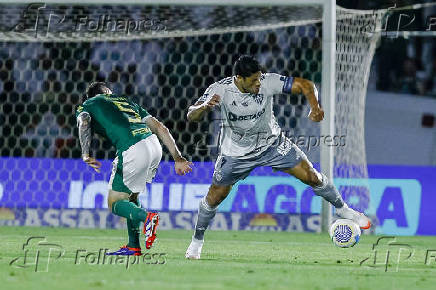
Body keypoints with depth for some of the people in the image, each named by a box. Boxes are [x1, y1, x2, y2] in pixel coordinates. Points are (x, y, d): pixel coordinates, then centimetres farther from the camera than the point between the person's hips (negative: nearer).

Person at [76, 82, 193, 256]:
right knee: (130, 196, 26)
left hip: (131, 151, -6)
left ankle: (146, 217, -21)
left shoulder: (86, 105, 21)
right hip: (155, 146, 6)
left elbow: (84, 122, -5)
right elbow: (161, 128, 24)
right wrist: (178, 159, 22)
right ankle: (133, 246, 20)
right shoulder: (126, 101, 33)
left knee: (115, 204, 7)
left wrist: (85, 155, -13)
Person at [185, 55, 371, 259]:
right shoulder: (220, 90, -26)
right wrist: (204, 107, -55)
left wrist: (315, 108, -38)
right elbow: (191, 116, -31)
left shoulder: (267, 82, -23)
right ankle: (197, 240, 26)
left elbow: (305, 85, -18)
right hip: (236, 154, -1)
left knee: (312, 177, -3)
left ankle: (342, 209, 22)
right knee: (214, 198, 2)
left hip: (272, 143, 1)